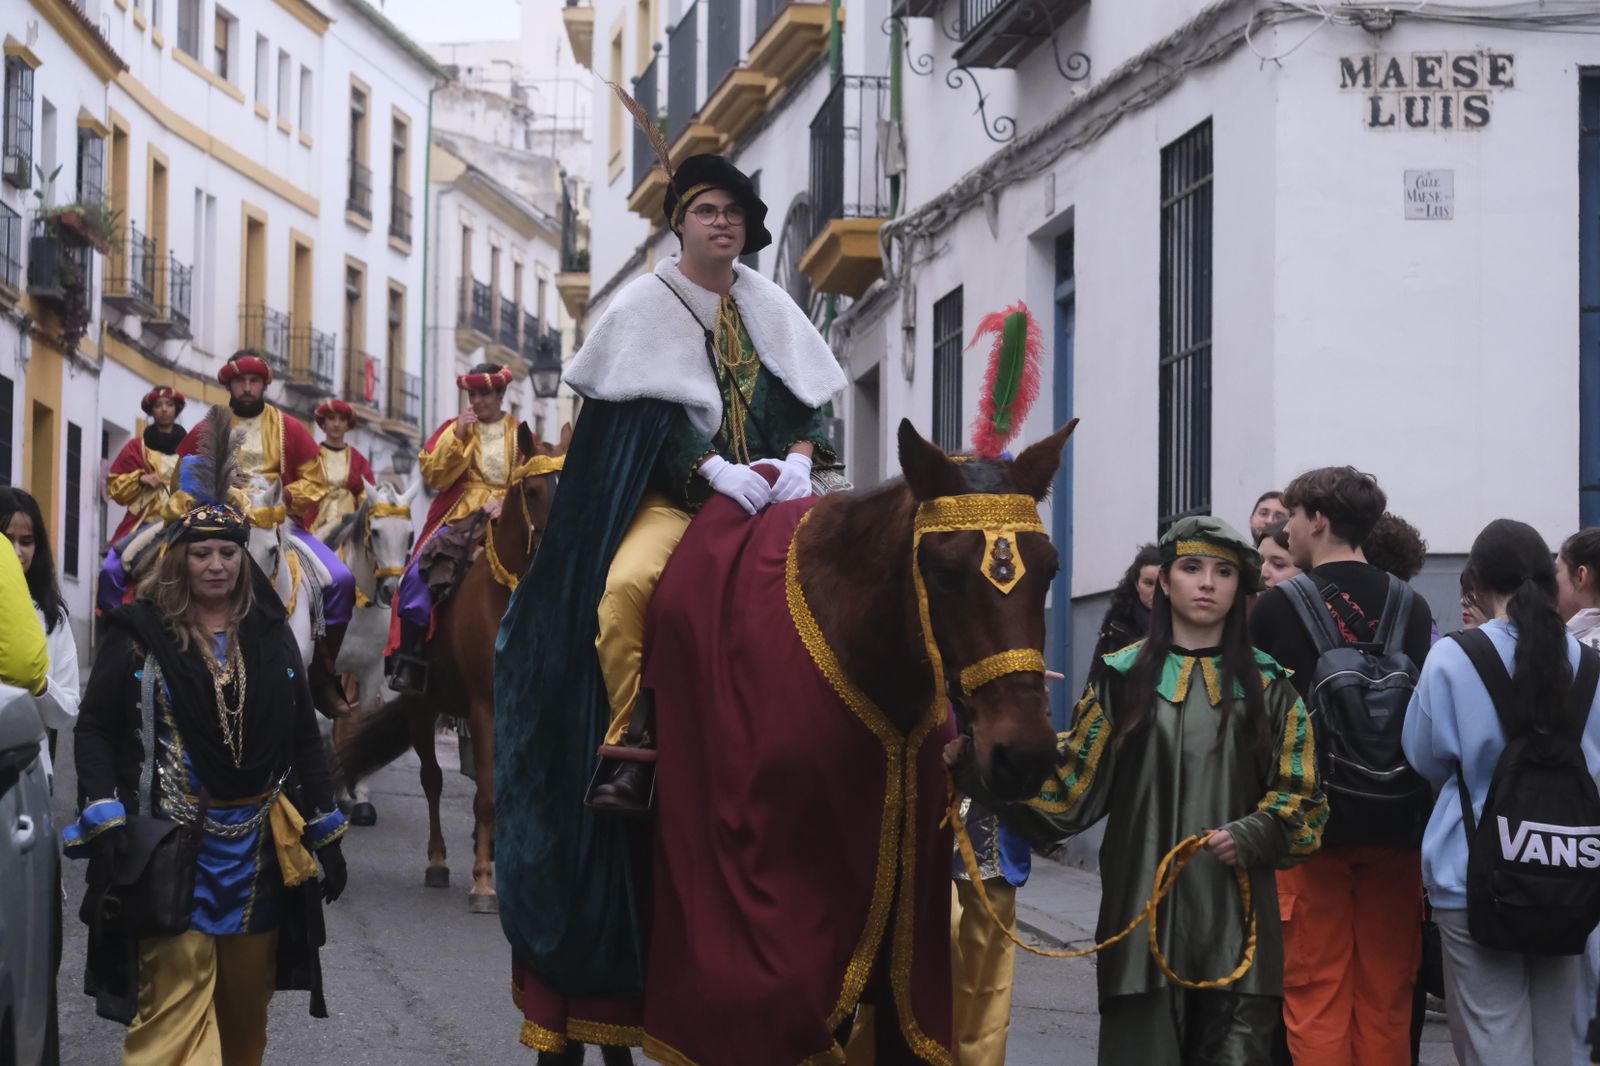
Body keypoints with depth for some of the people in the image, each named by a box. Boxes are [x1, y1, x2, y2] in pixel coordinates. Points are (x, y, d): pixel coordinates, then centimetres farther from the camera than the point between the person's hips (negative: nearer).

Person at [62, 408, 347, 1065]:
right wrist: (105, 824, -17)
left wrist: (326, 836, 11)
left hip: (258, 849, 4)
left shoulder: (270, 636, 10)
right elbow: (95, 729, -5)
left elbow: (304, 740, 14)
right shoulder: (140, 635, -1)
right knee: (173, 1009, -12)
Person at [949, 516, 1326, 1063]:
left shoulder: (1266, 685, 10)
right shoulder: (1125, 678, 9)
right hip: (1143, 914, 0)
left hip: (1236, 919, 0)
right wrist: (975, 762, -6)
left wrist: (1250, 837, -12)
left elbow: (1299, 797, 7)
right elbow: (1069, 787, 6)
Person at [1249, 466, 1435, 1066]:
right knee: (1386, 1000, 8)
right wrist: (1422, 820, 14)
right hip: (1395, 822, 3)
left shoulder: (1277, 607, -6)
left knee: (1316, 997, 1)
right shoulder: (1412, 608, 2)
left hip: (1311, 822, -3)